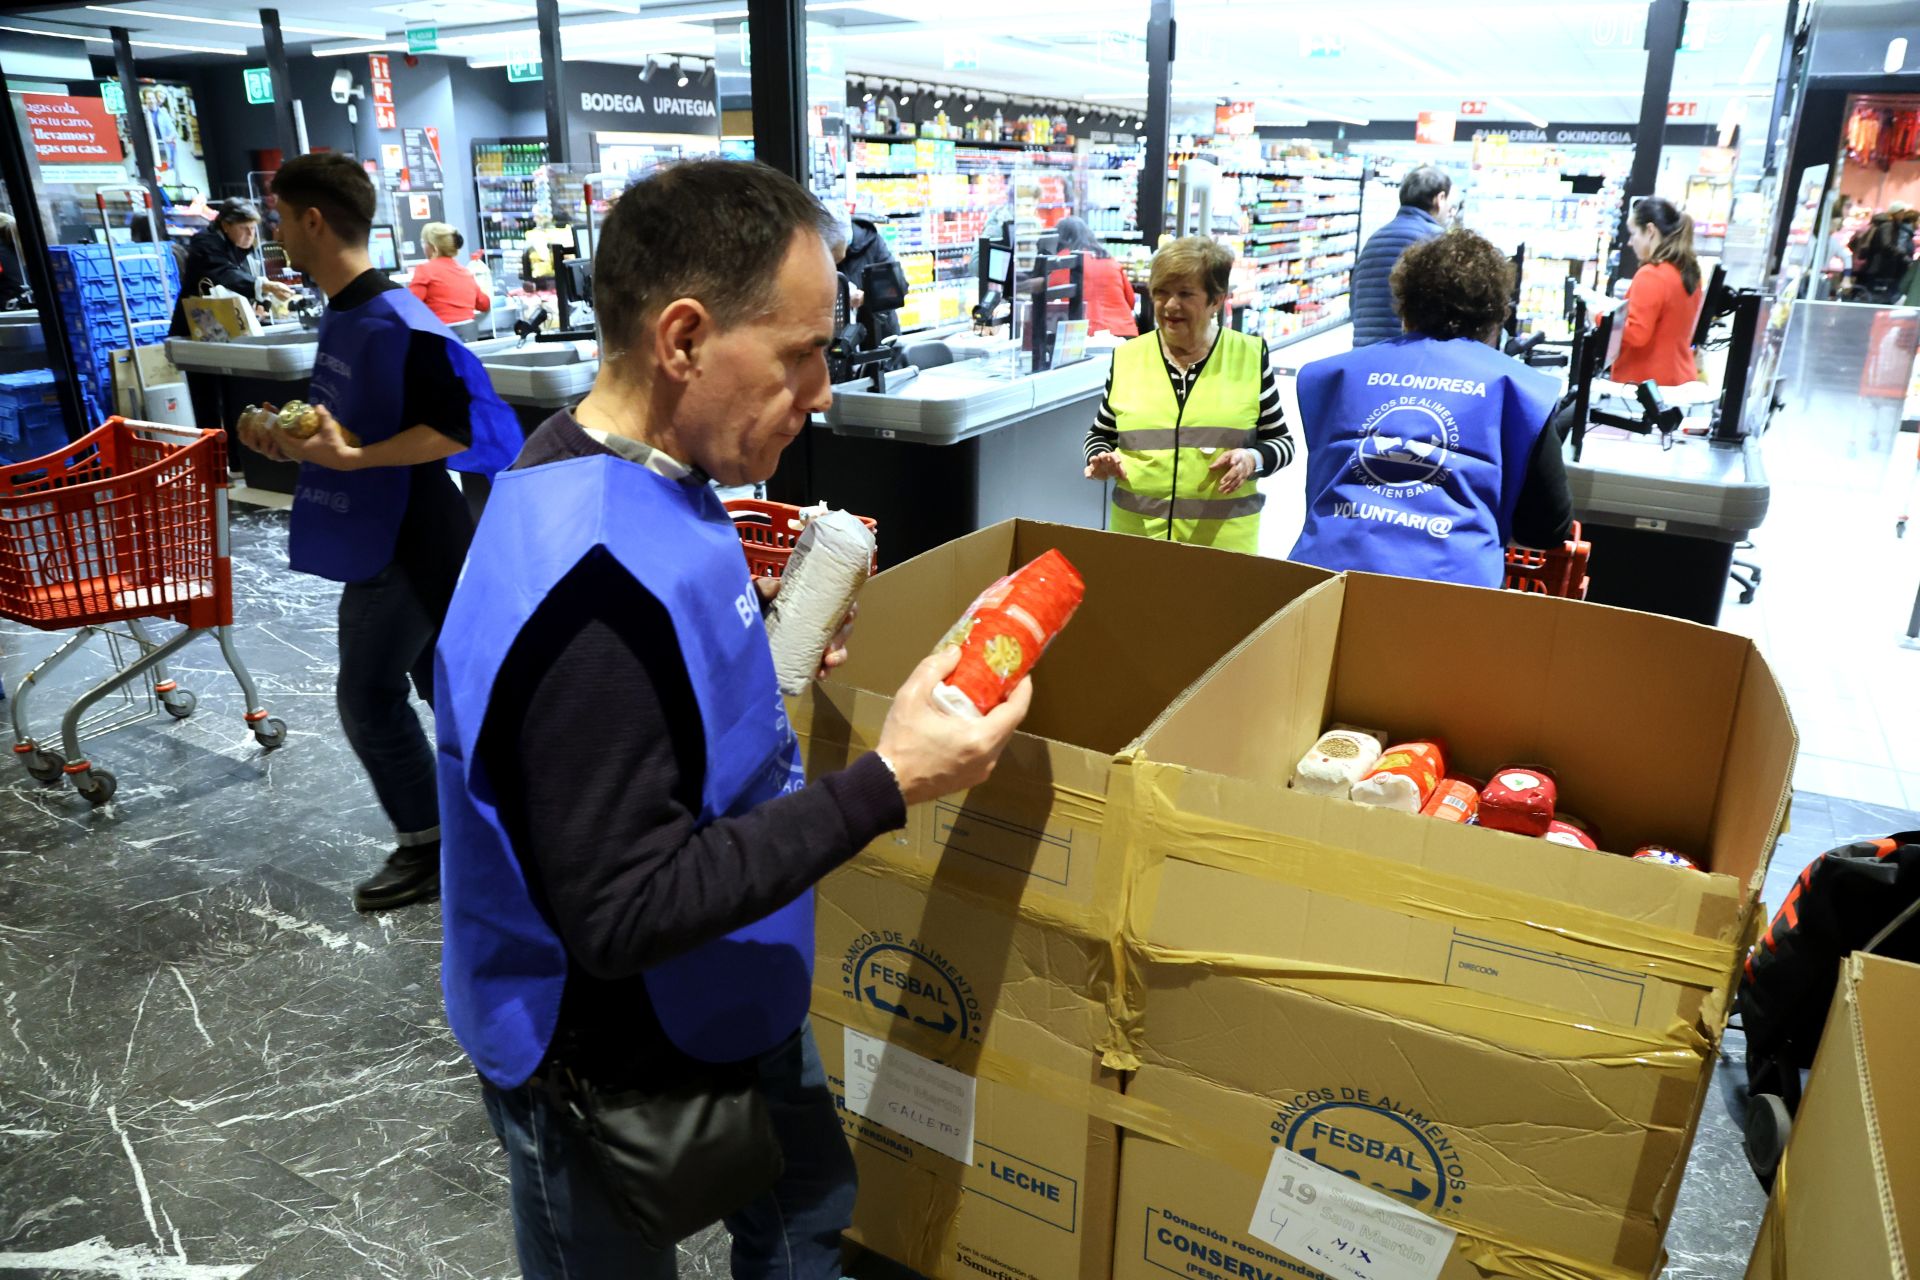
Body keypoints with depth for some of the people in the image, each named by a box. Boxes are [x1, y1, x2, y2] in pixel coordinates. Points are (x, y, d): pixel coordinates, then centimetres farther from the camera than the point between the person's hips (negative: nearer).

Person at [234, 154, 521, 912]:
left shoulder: (396, 324, -22)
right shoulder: (342, 313, 9)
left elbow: (465, 424, -28)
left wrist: (353, 458, -28)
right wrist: (294, 442, 5)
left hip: (405, 546, -10)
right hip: (390, 539, 10)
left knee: (368, 697, 1)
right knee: (443, 682, 17)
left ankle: (426, 848, 17)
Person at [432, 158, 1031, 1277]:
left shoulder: (634, 476, -3)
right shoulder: (595, 586, -35)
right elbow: (621, 915, -32)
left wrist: (761, 630, -1)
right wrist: (885, 786, -31)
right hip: (619, 1087, -8)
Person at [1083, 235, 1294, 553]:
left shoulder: (1251, 356, -1)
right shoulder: (1127, 357, 3)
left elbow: (1281, 442, 5)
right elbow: (1100, 434, 14)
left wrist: (1253, 459, -15)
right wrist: (1102, 459, -8)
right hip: (1136, 532, 2)